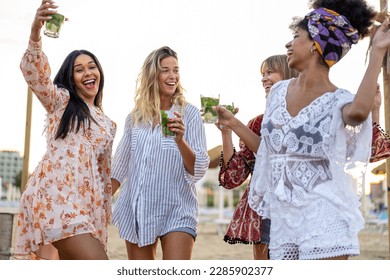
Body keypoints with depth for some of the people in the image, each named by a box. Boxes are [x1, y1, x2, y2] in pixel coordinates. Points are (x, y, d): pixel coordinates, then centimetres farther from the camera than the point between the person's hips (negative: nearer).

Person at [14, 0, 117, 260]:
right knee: (100, 268, -23)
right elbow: (34, 72, -9)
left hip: (86, 201, 6)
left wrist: (104, 213, 20)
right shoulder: (60, 101, 11)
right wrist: (35, 32, -27)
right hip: (56, 194, -6)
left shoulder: (108, 124, 25)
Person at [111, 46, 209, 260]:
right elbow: (120, 166, 17)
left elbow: (199, 170, -8)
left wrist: (180, 140, -24)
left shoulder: (189, 114, -3)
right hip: (136, 210, 4)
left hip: (176, 210, -4)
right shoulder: (135, 117, 8)